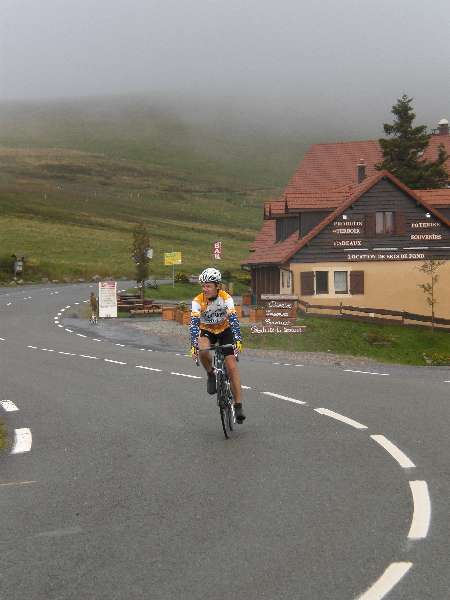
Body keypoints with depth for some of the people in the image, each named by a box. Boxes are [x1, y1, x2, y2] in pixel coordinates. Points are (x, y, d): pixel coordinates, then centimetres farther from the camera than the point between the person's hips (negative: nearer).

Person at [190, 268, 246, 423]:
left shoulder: (226, 298, -22)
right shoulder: (198, 301, -21)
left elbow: (233, 319, -29)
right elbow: (194, 323, -28)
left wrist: (238, 341, -42)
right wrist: (194, 345, -41)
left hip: (224, 330, 0)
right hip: (207, 331, 0)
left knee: (232, 366, -14)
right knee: (202, 351, -35)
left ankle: (238, 405, -11)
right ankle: (211, 374, -4)